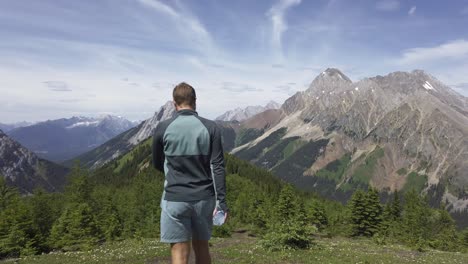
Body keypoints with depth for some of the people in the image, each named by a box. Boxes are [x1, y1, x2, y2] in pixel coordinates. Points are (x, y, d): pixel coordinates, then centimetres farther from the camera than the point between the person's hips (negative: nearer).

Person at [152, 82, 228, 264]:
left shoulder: (163, 128, -5)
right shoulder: (210, 128, -4)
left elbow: (157, 164, 9)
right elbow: (218, 166, -8)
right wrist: (221, 200, -4)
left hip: (175, 199, -2)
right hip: (204, 198, 2)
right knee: (201, 247, 20)